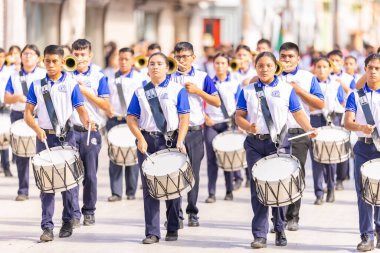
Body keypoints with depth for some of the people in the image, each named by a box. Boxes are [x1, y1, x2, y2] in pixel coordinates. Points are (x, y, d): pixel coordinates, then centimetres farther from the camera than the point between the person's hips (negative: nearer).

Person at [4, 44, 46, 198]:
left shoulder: (44, 75, 8)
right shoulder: (14, 76, 13)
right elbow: (6, 99, 7)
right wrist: (17, 97, -13)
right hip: (18, 116, 2)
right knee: (20, 155, 1)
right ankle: (23, 190, 5)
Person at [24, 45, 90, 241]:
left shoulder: (71, 84, 0)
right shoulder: (37, 85, 6)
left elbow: (80, 109, -3)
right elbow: (28, 113, 4)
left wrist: (86, 121, -25)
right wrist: (37, 129, -14)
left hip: (66, 137, -1)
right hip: (44, 137, 1)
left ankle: (68, 222, 19)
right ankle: (47, 227, 0)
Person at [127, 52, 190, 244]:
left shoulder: (177, 90, 3)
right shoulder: (140, 92, 9)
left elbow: (184, 117, -2)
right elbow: (131, 118, 7)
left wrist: (180, 141, -13)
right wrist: (140, 138, -8)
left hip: (170, 140, -2)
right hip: (147, 140, 2)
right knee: (149, 188, -1)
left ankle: (173, 230, 16)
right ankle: (152, 232, 0)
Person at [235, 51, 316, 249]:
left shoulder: (286, 89, 6)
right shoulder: (247, 90, 9)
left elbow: (298, 113, 7)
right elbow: (239, 116, 7)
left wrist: (309, 129, -11)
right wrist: (248, 127, -14)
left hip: (278, 143, -1)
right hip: (255, 144, 1)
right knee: (257, 187, -3)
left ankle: (280, 231, 18)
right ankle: (260, 235, -1)